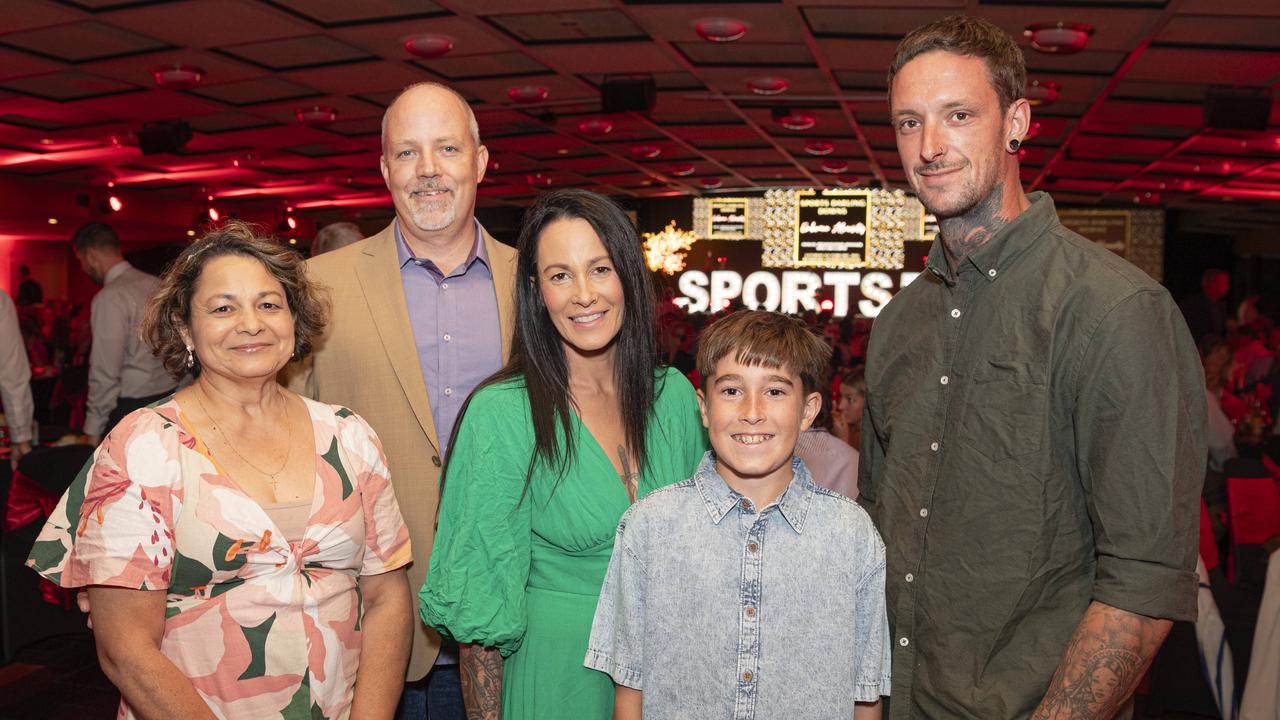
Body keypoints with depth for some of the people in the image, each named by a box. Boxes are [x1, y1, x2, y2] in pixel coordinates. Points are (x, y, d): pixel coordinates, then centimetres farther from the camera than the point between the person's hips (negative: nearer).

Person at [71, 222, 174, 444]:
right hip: (170, 398, 8)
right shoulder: (157, 284, 8)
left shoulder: (109, 298, -15)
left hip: (131, 406, -8)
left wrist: (93, 430, -9)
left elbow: (105, 373, -15)